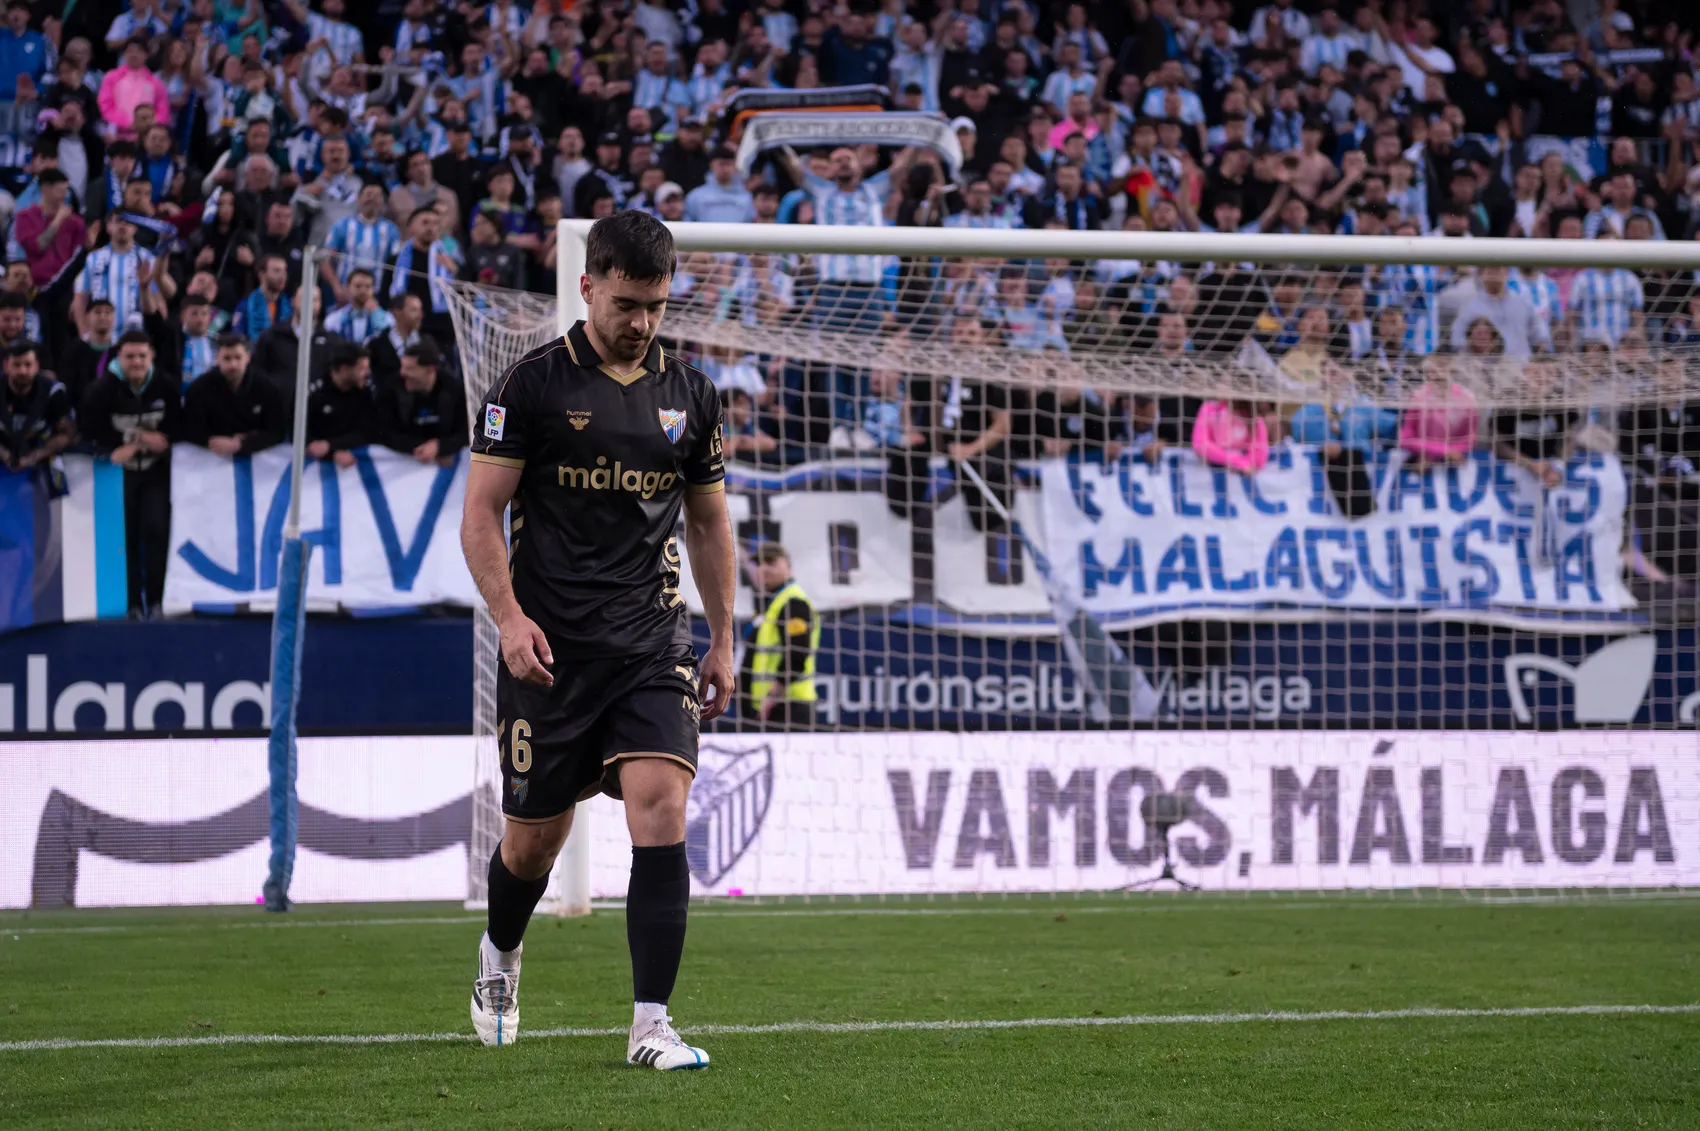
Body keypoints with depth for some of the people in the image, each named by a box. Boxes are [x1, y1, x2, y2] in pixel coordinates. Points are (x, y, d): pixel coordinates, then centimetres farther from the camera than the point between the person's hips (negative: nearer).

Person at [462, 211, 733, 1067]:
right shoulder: (532, 384, -3)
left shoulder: (688, 394, 9)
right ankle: (499, 957, 40)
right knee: (535, 837, 7)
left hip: (652, 644, 2)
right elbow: (481, 514, -3)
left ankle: (650, 1026, -14)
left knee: (661, 813, -15)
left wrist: (723, 641, 16)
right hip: (549, 646, -2)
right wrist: (509, 615, -15)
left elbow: (709, 522, 19)